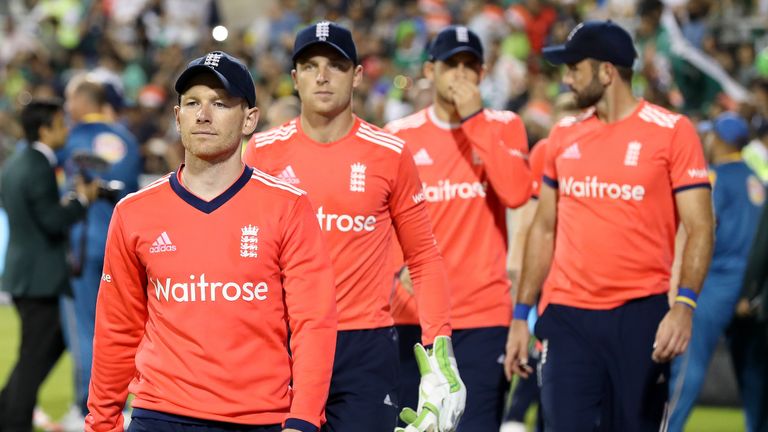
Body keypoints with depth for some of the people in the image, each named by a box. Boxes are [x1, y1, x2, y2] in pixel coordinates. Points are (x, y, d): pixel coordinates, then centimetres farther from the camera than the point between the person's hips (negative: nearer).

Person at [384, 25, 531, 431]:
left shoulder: (503, 127, 3)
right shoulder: (400, 135, 6)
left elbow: (516, 192, -15)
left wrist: (474, 119, -13)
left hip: (483, 312, -2)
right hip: (414, 314, 2)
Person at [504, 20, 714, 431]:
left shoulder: (671, 132, -4)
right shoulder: (564, 135, 11)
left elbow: (699, 229, -7)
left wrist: (684, 304, -21)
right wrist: (521, 314, 13)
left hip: (640, 315, -3)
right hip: (566, 315, 3)